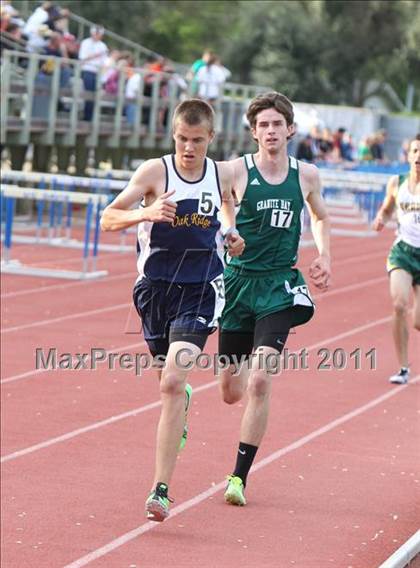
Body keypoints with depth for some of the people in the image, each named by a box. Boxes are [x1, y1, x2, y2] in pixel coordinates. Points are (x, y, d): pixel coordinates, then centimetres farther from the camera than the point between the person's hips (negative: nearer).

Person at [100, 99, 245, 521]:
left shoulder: (222, 174, 0)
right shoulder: (155, 172, -9)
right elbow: (108, 219, -15)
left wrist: (233, 234, 5)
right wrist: (145, 214, -33)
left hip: (201, 288, -1)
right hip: (156, 284, 1)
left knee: (172, 382, -17)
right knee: (170, 380, 18)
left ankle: (161, 489, -18)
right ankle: (182, 398, 59)